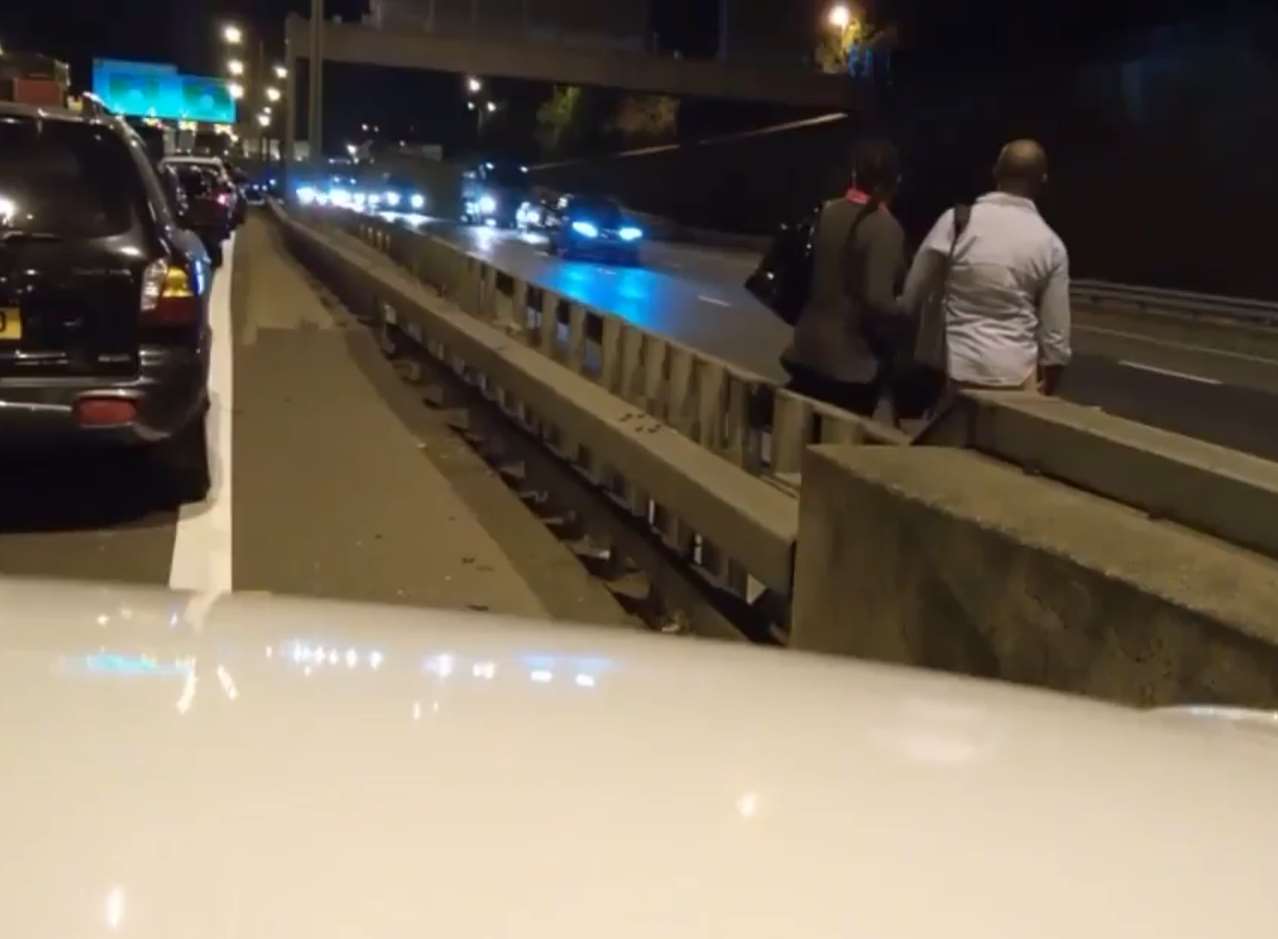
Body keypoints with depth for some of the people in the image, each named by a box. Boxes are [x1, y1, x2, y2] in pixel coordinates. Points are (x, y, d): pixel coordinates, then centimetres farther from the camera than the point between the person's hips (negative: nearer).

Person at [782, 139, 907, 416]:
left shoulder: (828, 212, 3)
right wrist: (905, 321, -4)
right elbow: (877, 300, -21)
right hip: (852, 362, -6)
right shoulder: (885, 228, -15)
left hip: (808, 351, 6)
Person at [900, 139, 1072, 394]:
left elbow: (912, 297, 3)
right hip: (1015, 375, 0)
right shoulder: (1050, 246, -2)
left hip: (954, 369, 0)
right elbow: (1056, 336, 1)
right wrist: (1046, 391, 16)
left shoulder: (956, 221, -4)